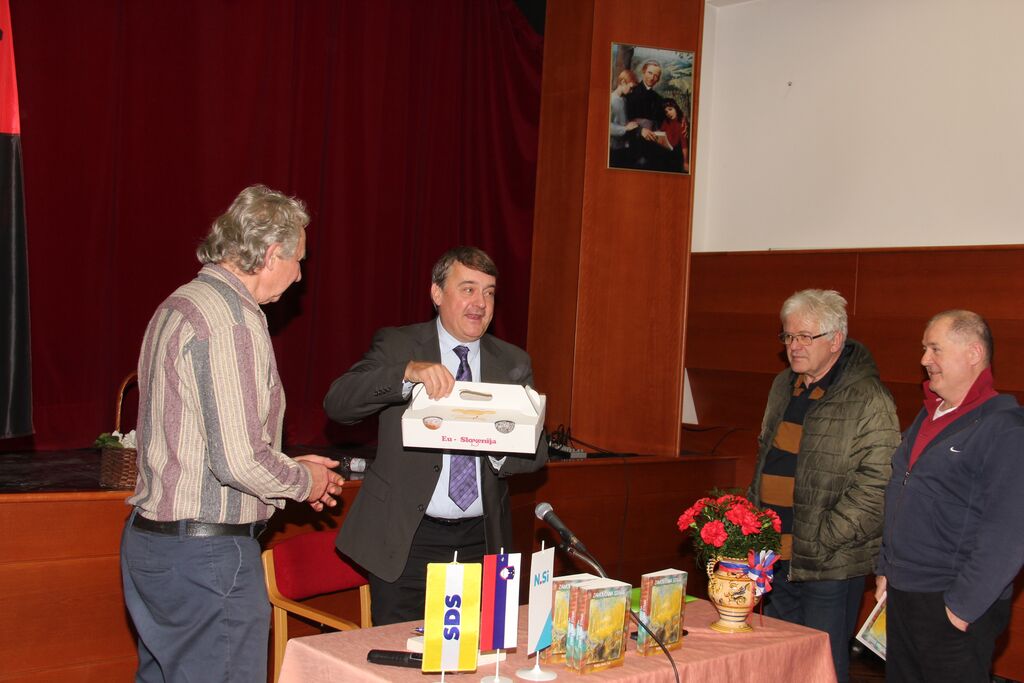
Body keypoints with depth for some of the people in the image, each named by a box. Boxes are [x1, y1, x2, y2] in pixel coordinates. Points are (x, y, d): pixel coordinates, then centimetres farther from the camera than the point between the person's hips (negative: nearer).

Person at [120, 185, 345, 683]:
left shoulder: (177, 307, 13)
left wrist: (289, 468, 16)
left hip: (150, 540, 10)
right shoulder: (234, 321, -19)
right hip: (207, 552, -10)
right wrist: (305, 481, -5)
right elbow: (239, 462, -24)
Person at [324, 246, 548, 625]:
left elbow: (538, 452, 6)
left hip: (481, 539, 3)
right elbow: (337, 403, -15)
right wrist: (408, 372, -30)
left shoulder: (513, 362, 8)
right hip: (407, 539, -3)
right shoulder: (396, 345, -1)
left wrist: (502, 446, -17)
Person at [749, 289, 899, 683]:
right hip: (775, 556, 8)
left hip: (830, 565, -7)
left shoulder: (869, 400, -14)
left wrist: (822, 541, -19)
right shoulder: (783, 387, 12)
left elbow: (875, 484, -19)